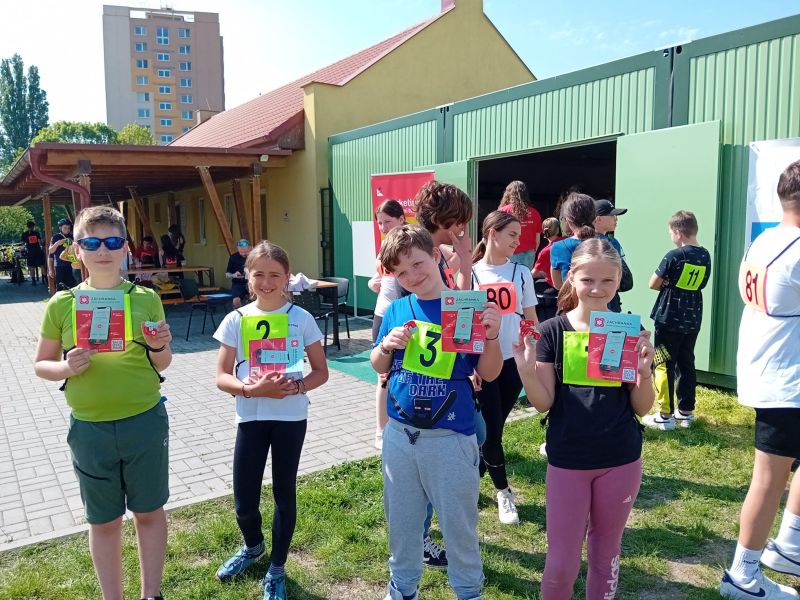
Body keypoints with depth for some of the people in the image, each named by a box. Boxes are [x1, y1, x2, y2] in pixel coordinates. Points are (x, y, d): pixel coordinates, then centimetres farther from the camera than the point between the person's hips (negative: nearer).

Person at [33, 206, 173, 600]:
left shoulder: (146, 298, -4)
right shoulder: (62, 304, -4)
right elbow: (41, 364, 5)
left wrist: (159, 348, -17)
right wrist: (66, 367, -16)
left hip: (145, 421, 0)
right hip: (89, 428, 0)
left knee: (149, 512, 14)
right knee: (104, 520, 15)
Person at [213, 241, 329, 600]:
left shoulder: (301, 318, -6)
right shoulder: (236, 320, -3)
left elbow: (321, 372, -1)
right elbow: (222, 377, -2)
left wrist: (295, 387, -20)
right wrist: (250, 389, -20)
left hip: (290, 417, -1)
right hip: (251, 417, 2)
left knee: (284, 493, 11)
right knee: (243, 501, 8)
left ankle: (277, 569, 32)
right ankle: (253, 547, 42)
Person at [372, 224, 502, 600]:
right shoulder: (396, 311, 0)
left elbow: (488, 374, -6)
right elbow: (379, 367, 9)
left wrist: (492, 336, -23)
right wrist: (386, 346, -12)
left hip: (450, 436, -3)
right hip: (399, 432, 4)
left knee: (458, 521, 13)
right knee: (401, 518, 20)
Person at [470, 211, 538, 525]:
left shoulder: (521, 272, 4)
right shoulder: (470, 273, -3)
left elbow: (531, 319, 9)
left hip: (514, 360, 2)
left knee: (493, 427, 10)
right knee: (491, 429, -1)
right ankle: (503, 492, 18)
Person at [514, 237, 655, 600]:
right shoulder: (553, 331, -6)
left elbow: (642, 408, 0)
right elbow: (543, 403, -6)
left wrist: (645, 372, -18)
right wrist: (526, 369, -24)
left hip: (620, 460, 2)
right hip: (567, 460, -1)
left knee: (606, 552, 18)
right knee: (561, 562, 6)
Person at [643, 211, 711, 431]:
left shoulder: (674, 256, -17)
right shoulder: (705, 256, 4)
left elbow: (653, 284, -12)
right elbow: (700, 284, 12)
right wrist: (678, 287, 3)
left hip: (669, 319, -7)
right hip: (692, 320, 7)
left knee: (665, 366, 1)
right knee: (686, 364, 15)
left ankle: (665, 415, 3)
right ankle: (686, 411, 23)